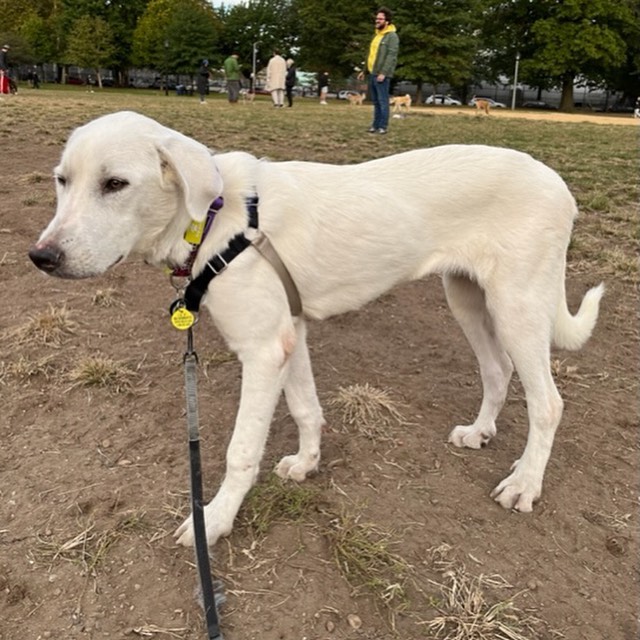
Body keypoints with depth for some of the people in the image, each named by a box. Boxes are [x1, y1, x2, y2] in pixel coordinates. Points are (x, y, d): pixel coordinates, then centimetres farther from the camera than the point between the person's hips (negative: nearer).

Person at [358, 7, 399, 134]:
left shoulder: (392, 36, -8)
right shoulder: (377, 35, 19)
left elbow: (391, 56, -17)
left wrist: (383, 73, -24)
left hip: (382, 75, -8)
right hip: (372, 73, 8)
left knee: (382, 101, -7)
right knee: (376, 101, 11)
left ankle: (383, 127, -6)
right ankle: (376, 125, 15)